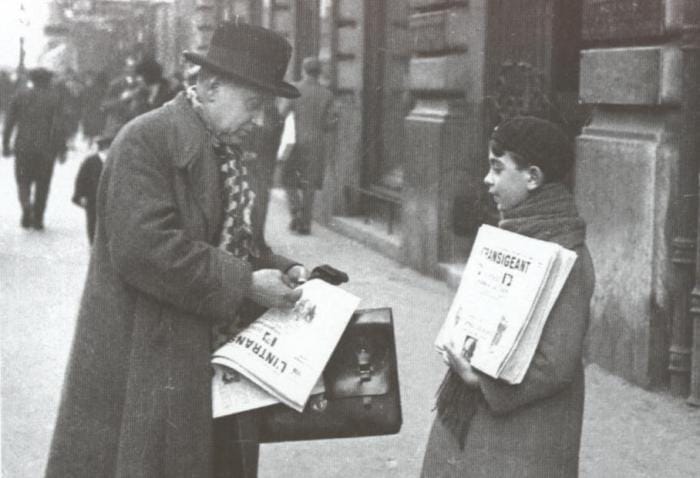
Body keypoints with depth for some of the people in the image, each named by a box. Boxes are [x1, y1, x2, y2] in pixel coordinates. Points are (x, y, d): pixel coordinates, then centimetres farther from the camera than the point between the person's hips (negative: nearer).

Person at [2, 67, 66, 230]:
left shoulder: (20, 96, 3)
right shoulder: (54, 97, -2)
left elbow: (9, 122, 2)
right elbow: (58, 126, -9)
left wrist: (6, 145, 10)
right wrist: (62, 149, -5)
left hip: (23, 147, 1)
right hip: (46, 148, -1)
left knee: (23, 181, 11)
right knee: (42, 183, 11)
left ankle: (26, 205, -17)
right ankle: (38, 218, 12)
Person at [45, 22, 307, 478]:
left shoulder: (227, 153, 15)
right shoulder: (145, 140, -14)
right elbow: (142, 248, -24)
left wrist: (281, 271, 2)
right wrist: (242, 285, -21)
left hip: (218, 359, 8)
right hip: (148, 364, -8)